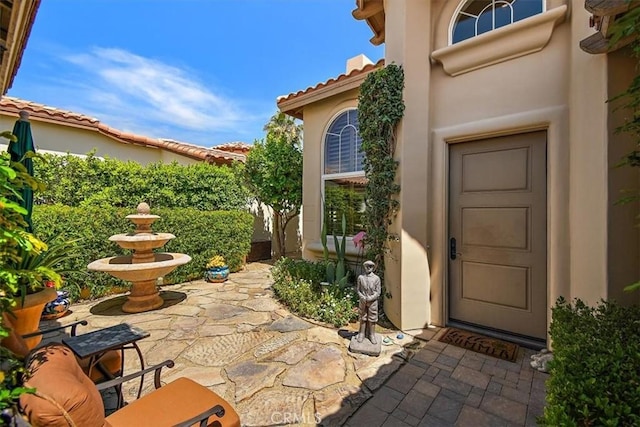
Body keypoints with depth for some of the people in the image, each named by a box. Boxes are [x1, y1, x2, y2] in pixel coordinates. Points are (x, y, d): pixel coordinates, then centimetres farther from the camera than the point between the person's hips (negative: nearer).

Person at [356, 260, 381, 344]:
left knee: (372, 319, 9)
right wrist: (362, 297, -14)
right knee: (363, 318, 13)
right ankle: (362, 334, 27)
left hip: (373, 302, -1)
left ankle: (372, 335, 25)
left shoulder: (376, 278, -8)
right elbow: (358, 290, 2)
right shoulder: (360, 277, -5)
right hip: (363, 301, 1)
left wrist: (370, 298, -17)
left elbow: (378, 292, -6)